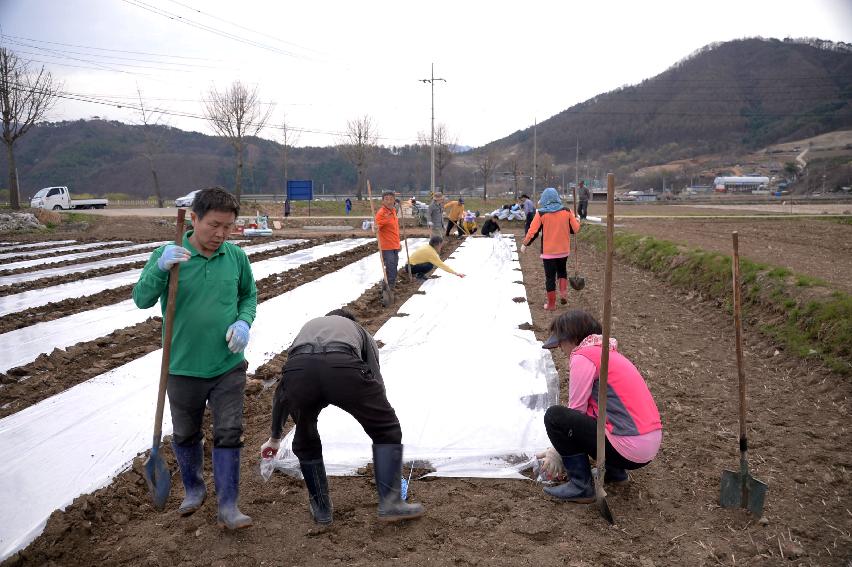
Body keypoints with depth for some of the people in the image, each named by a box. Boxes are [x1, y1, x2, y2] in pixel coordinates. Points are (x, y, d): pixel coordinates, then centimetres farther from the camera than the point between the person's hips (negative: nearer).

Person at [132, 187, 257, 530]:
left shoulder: (236, 256, -5)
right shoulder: (168, 255, -11)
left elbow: (249, 295, 9)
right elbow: (141, 299, -18)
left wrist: (243, 322, -11)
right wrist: (160, 267, -36)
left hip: (228, 366, 0)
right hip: (183, 368, 0)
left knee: (229, 434, 4)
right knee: (185, 435, 18)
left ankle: (228, 506, 16)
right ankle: (194, 489, 42)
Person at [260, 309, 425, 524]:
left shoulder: (308, 326, 46)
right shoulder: (360, 332, 40)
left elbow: (283, 388, 51)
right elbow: (377, 384, 37)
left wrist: (274, 438, 65)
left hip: (298, 370, 2)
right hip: (344, 367, -2)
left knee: (305, 441, 31)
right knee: (387, 429, 21)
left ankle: (321, 508, 37)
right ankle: (390, 502, 14)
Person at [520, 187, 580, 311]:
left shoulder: (541, 214, -11)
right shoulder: (567, 212, -5)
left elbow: (533, 232, -9)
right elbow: (576, 229, 1)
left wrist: (525, 244, 6)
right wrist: (576, 220, 23)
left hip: (548, 251, -3)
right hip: (564, 250, 3)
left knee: (550, 277, 7)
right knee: (562, 271, 26)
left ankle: (551, 304, 12)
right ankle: (563, 293, 7)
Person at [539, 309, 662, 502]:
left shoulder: (583, 356, -10)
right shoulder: (607, 352, 18)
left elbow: (576, 410, -7)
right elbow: (584, 411, 22)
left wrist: (555, 455, 9)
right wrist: (557, 448, 25)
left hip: (630, 450, -9)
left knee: (554, 416, -6)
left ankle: (581, 486, -1)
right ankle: (614, 471, 21)